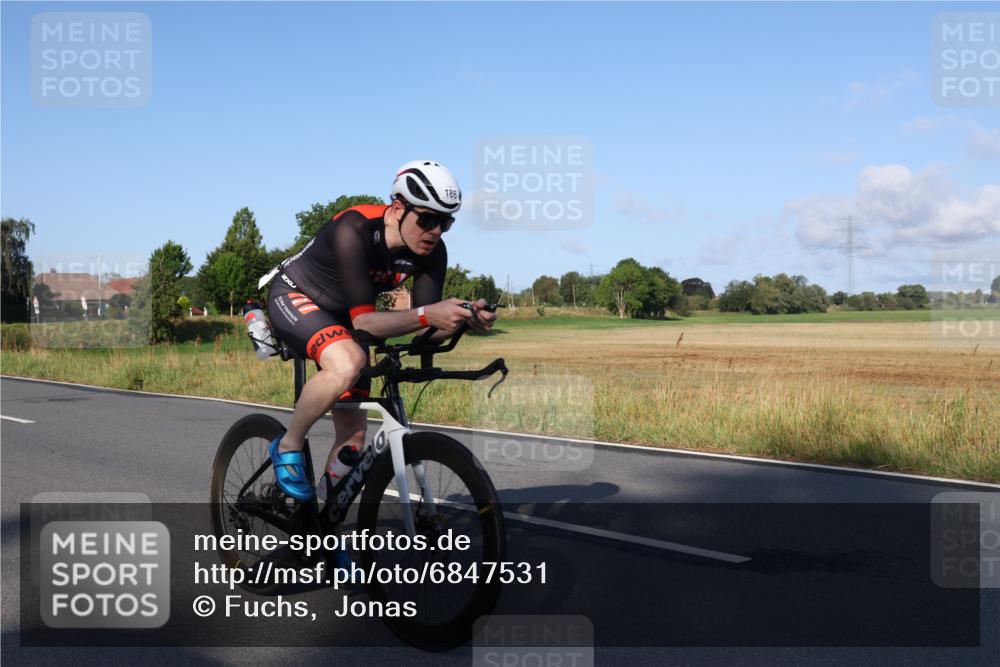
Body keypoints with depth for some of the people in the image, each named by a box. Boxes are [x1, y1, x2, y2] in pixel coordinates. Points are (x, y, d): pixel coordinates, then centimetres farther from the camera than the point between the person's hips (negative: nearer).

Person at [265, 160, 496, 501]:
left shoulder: (432, 252, -17)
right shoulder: (354, 230, -35)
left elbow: (424, 329, -16)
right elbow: (363, 320, -38)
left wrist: (462, 319, -36)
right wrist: (427, 314, -50)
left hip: (339, 316, 6)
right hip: (293, 296, -6)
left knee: (353, 432, -1)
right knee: (348, 363, -37)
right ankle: (288, 446, -13)